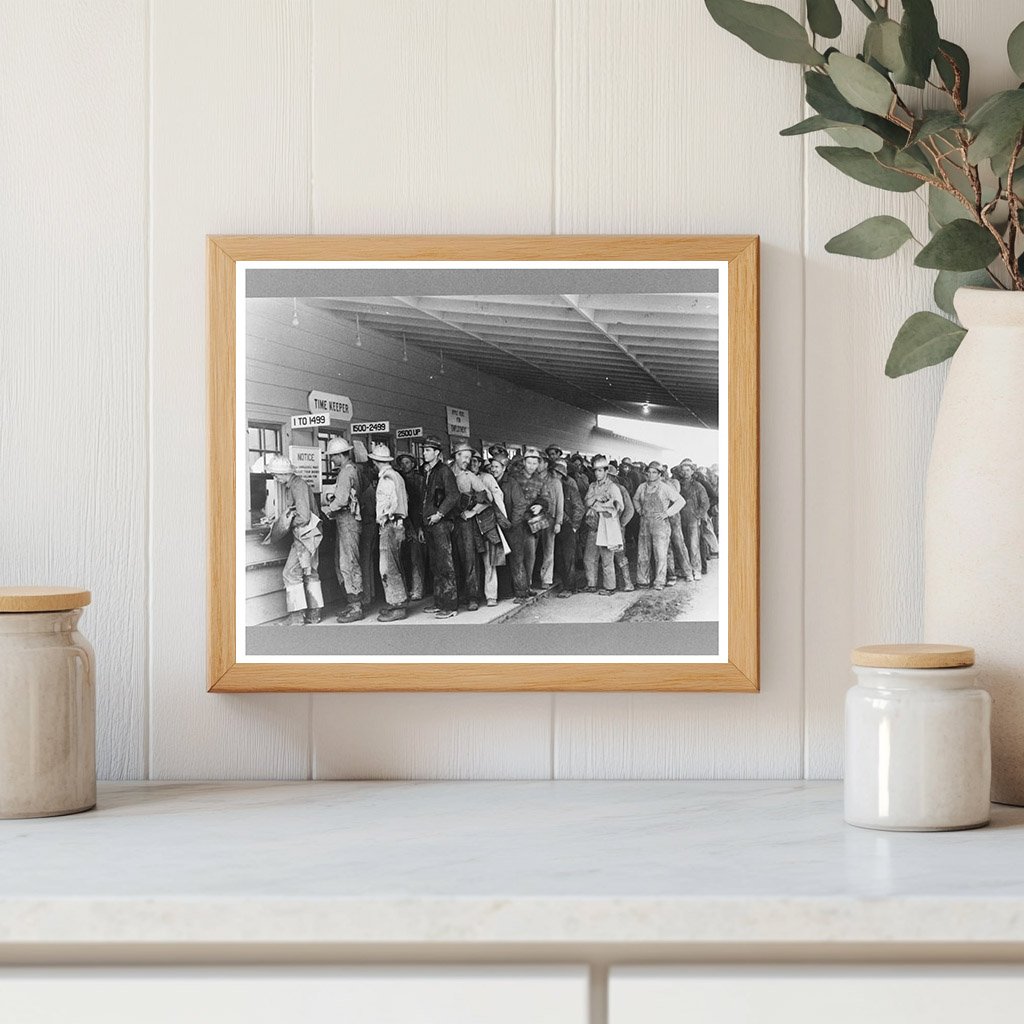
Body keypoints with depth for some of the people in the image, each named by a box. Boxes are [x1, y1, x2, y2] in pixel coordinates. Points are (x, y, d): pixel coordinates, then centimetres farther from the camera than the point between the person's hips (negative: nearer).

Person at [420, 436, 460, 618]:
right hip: (429, 523, 8)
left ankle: (450, 606, -11)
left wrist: (440, 513, -18)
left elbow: (453, 496, -14)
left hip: (441, 522, -8)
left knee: (445, 564, -10)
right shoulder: (426, 473, 18)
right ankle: (439, 603, 14)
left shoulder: (444, 471, -7)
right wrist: (422, 525, 19)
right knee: (435, 566, 10)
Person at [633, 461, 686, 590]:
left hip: (660, 523, -4)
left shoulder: (664, 488, -4)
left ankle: (660, 582, -2)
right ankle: (642, 580, 14)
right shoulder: (642, 488, 8)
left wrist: (667, 513, -5)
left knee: (660, 554, -6)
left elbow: (681, 501, -2)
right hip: (645, 524, 4)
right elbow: (635, 499, 30)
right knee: (643, 554, 5)